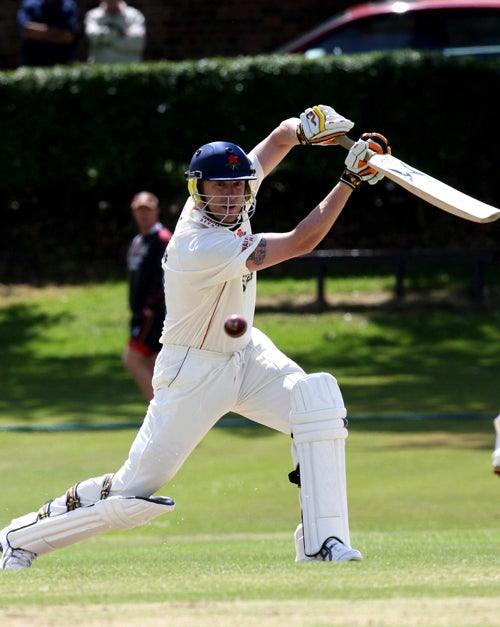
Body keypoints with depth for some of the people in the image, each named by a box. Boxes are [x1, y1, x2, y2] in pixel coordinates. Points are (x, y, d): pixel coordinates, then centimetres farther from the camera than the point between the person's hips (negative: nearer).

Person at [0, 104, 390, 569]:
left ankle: (322, 545, -18)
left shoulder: (230, 200, -7)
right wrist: (350, 179, -30)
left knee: (318, 400, -19)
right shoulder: (201, 247, -31)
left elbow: (279, 138, 5)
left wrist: (304, 127, -19)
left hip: (246, 354, 8)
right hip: (194, 371, -7)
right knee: (135, 492, -3)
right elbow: (300, 243, -29)